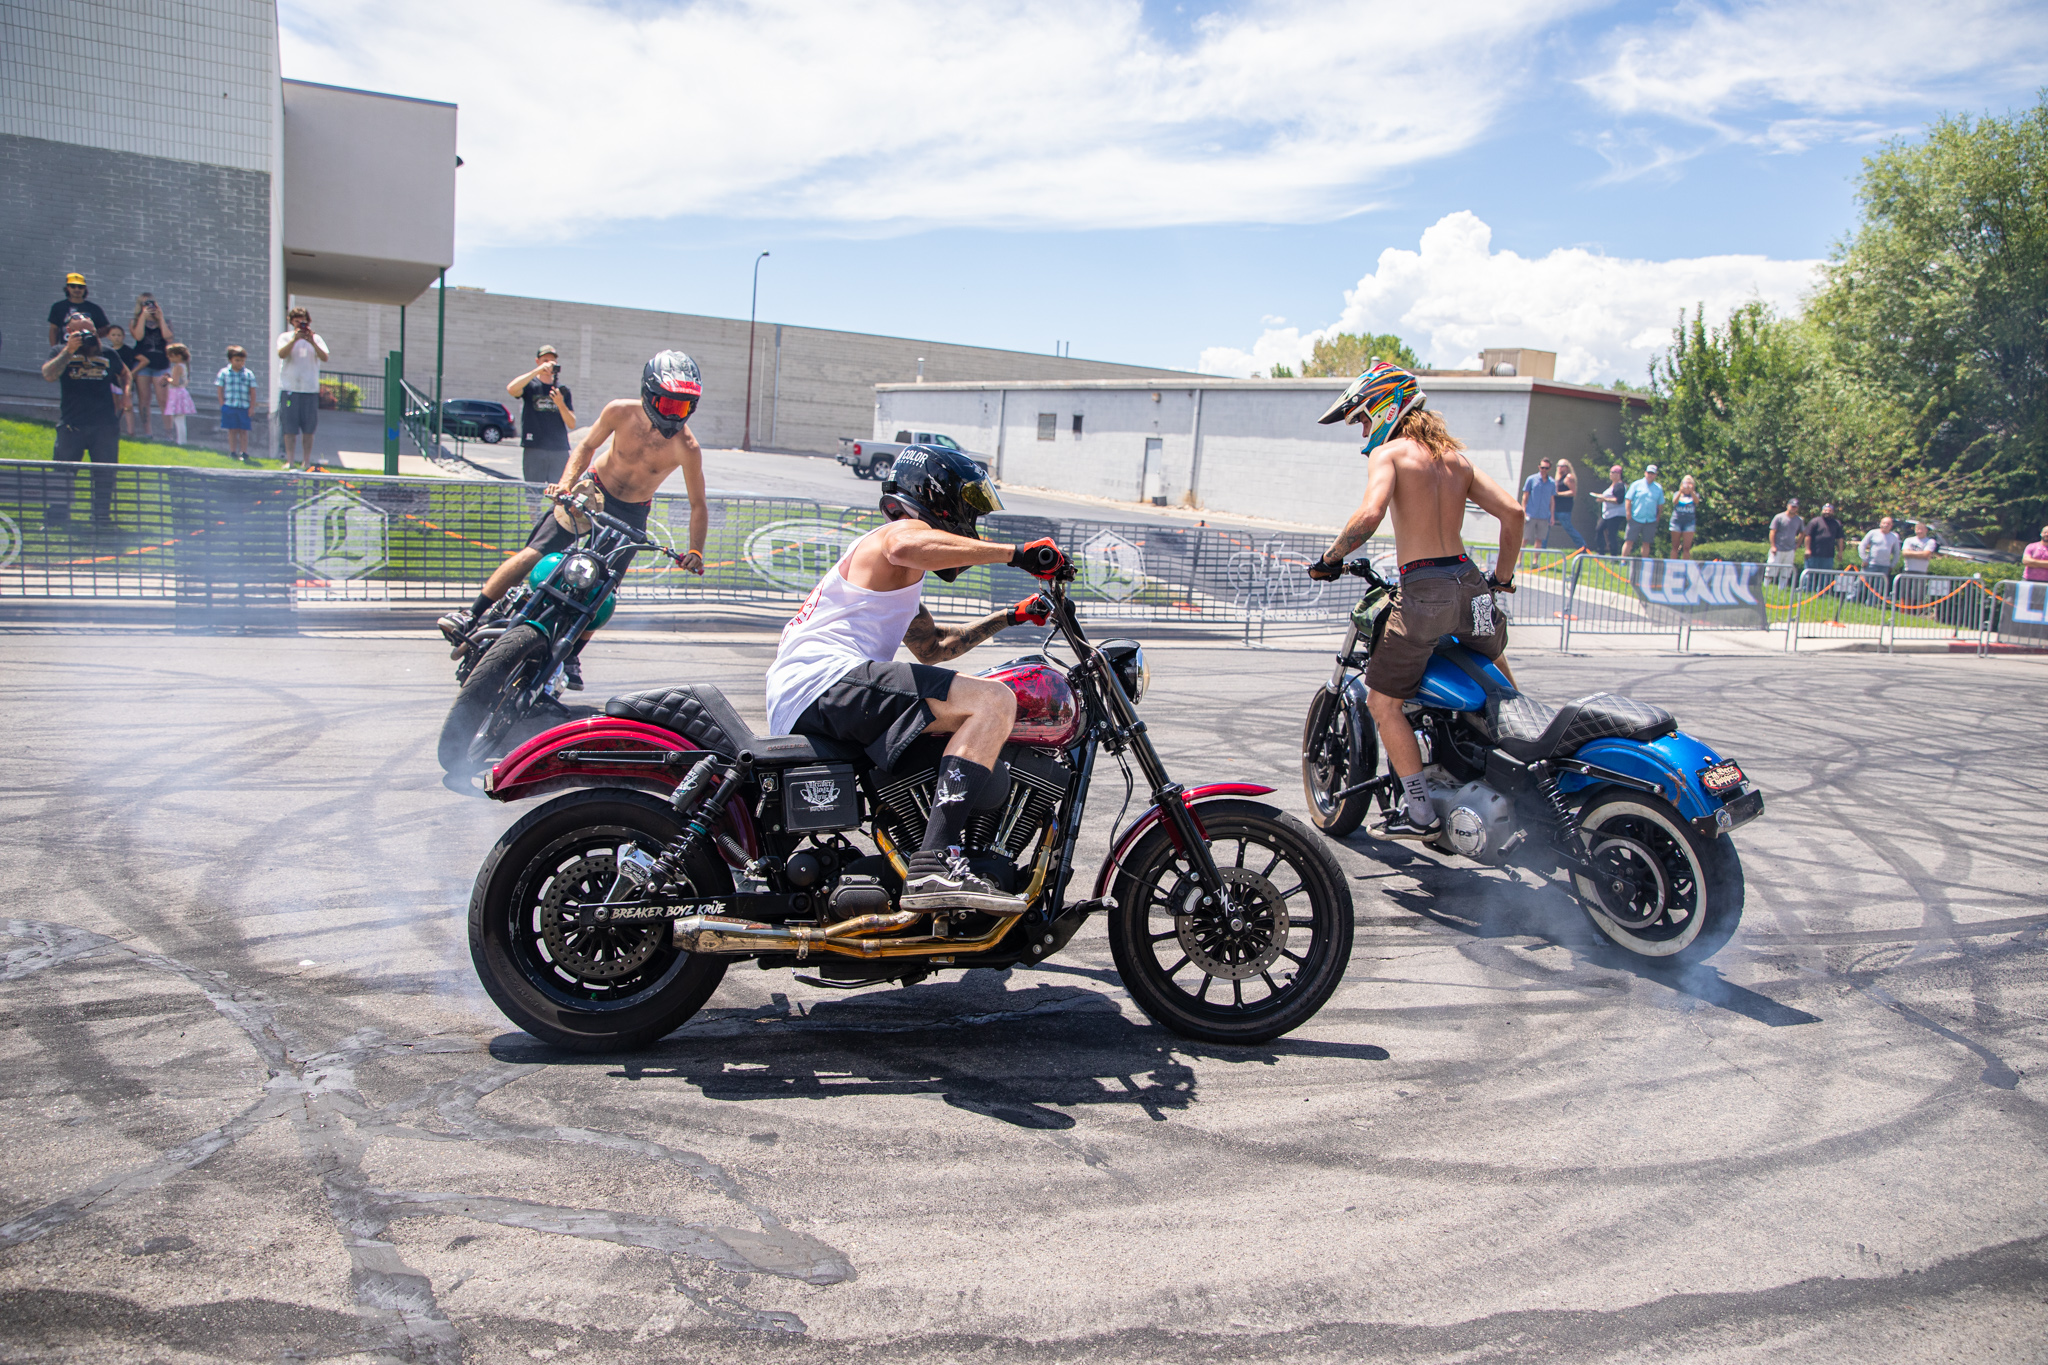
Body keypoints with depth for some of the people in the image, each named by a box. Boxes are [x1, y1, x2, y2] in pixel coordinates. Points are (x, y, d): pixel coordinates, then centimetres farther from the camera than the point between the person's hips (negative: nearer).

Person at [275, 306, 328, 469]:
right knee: (289, 427, -2)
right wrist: (295, 339, -19)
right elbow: (281, 354, -11)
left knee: (309, 428, 2)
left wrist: (312, 342, -17)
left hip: (310, 388, 1)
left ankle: (307, 461, 8)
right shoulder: (285, 337, 8)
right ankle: (289, 460, 2)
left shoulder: (316, 338, 10)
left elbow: (325, 357, -5)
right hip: (290, 387, -1)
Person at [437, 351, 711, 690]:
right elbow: (587, 445, -1)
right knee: (533, 554, -9)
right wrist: (566, 482, -16)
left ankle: (570, 657, 14)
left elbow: (697, 504, -16)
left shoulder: (687, 447, -23)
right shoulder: (621, 412, -19)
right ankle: (471, 616, -2)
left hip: (630, 514, 0)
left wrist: (695, 552, -29)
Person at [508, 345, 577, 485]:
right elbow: (511, 389, -19)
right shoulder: (530, 385, 6)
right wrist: (538, 370, -19)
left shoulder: (563, 389, 14)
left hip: (560, 451, 3)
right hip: (534, 451, -2)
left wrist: (560, 404, -9)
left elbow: (572, 425, 9)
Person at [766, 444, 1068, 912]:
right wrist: (1015, 553, -22)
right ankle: (935, 864, -38)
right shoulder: (904, 529, 3)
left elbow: (932, 647, 42)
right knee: (993, 700, -25)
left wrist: (1010, 617, 36)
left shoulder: (901, 579, 35)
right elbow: (907, 549, -24)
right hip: (824, 677, -11)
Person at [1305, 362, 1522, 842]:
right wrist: (1502, 577, 21)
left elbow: (1370, 514, -21)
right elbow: (1512, 511, 11)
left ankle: (1420, 812, 5)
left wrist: (1329, 559, -8)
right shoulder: (1455, 456, 16)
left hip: (1423, 591, -7)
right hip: (1469, 582, 7)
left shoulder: (1388, 452, -3)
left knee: (1382, 703, 6)